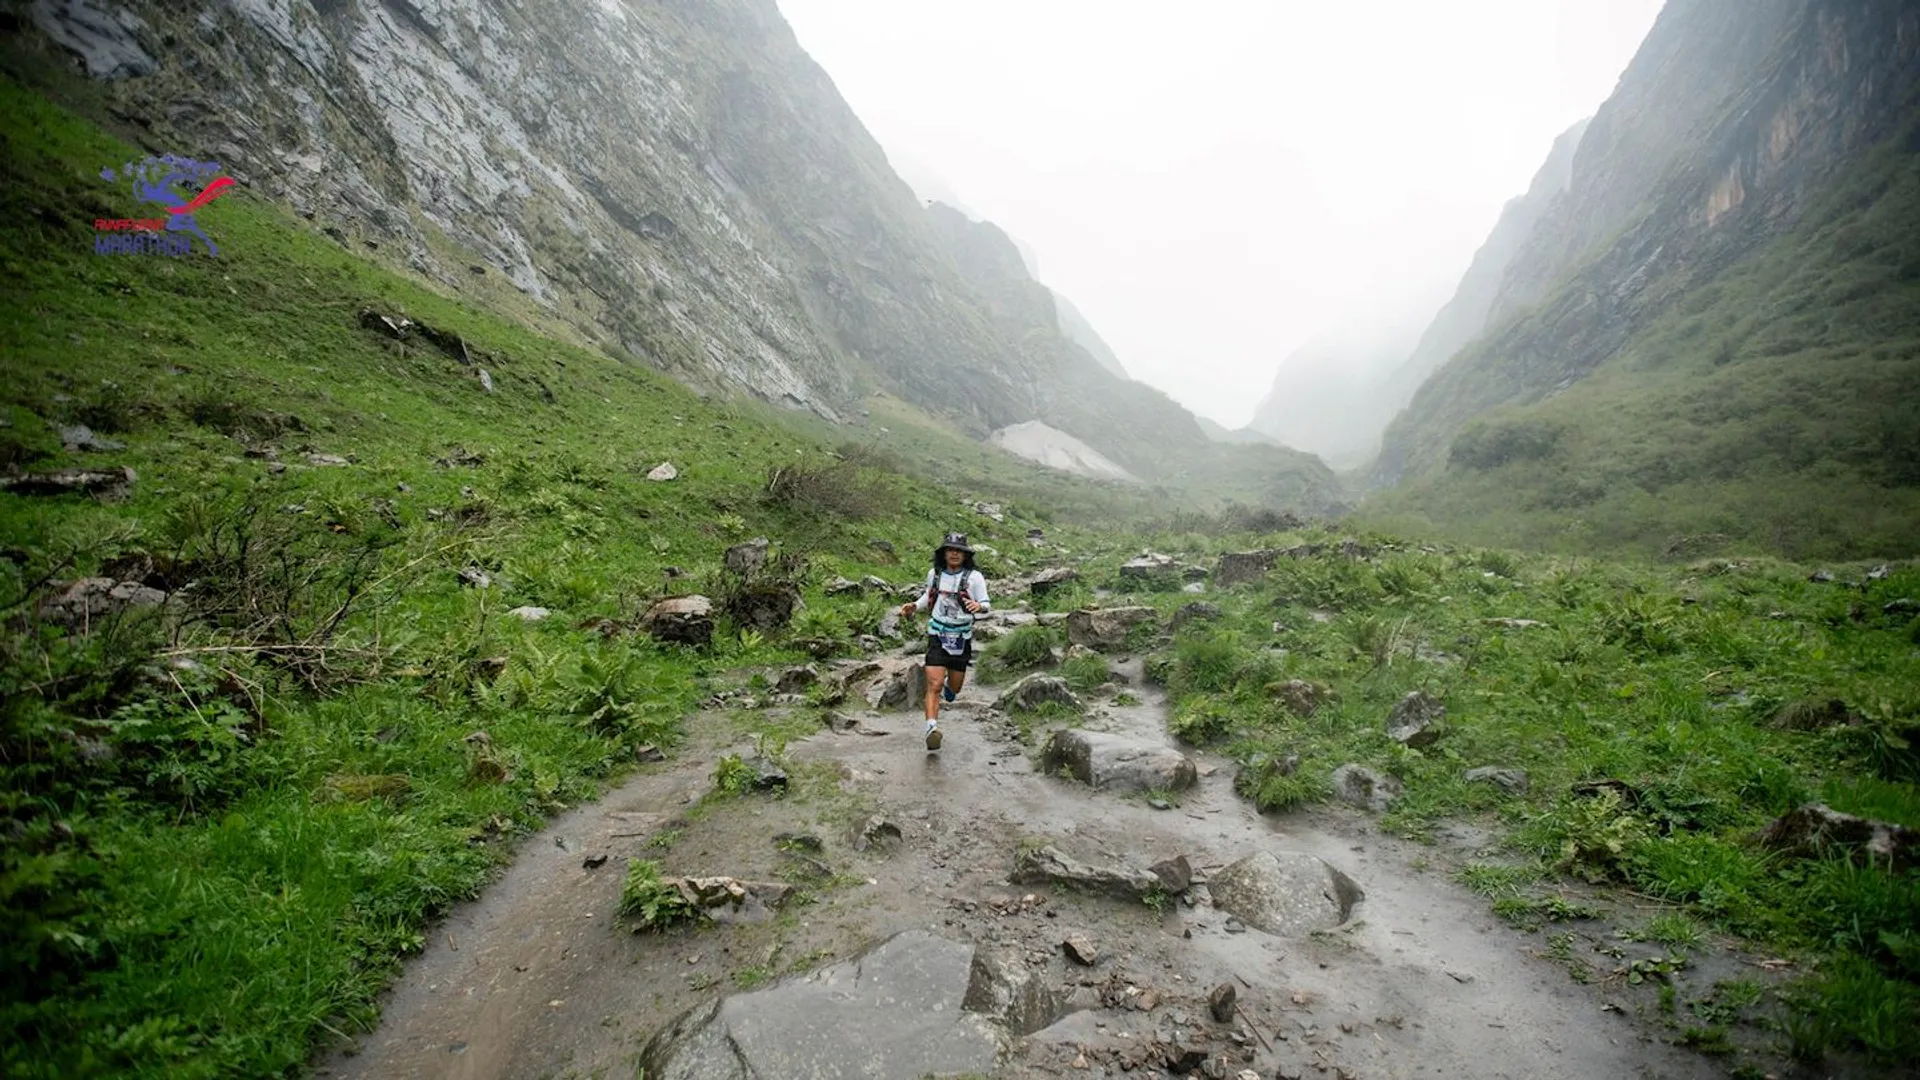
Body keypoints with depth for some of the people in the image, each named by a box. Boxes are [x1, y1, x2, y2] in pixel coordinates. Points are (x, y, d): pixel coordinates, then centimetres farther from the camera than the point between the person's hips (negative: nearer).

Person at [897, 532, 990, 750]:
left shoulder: (974, 577, -10)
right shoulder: (934, 574, 0)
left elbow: (986, 604, -12)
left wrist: (978, 606, -35)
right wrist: (914, 606, 3)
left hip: (961, 637, 0)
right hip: (937, 635, 0)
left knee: (954, 688, 14)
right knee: (934, 685, -14)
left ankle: (949, 687, 49)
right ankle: (932, 728, -15)